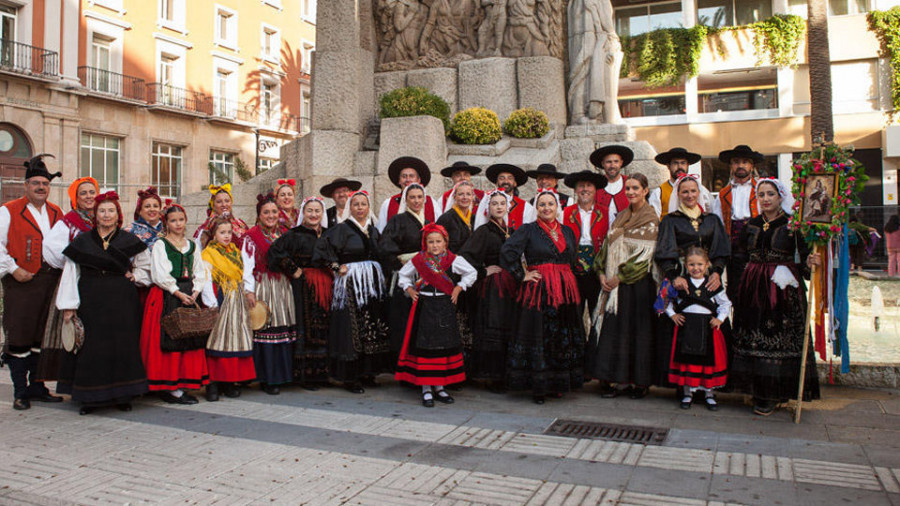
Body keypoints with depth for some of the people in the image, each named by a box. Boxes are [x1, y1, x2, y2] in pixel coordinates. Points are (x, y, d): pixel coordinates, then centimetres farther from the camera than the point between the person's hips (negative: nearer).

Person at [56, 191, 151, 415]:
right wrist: (69, 305, -2)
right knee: (91, 347, -1)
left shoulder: (129, 241, 8)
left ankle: (123, 396, 9)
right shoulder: (82, 241, 8)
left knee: (123, 345, -1)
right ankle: (90, 397, 10)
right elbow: (70, 273, 5)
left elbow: (146, 266, 19)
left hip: (122, 302, 0)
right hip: (90, 302, 0)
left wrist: (134, 276, 0)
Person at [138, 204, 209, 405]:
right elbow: (159, 275, -9)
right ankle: (170, 388, -3)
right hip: (166, 297, -5)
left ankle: (182, 383, 9)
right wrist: (178, 293, -14)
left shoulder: (192, 245, 16)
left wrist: (195, 292, -4)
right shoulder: (160, 245, 0)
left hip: (189, 296, 5)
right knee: (169, 341, -7)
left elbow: (199, 272, 13)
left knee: (190, 340, 3)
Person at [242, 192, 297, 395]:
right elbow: (248, 265, -8)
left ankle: (282, 374, 16)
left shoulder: (283, 233, 15)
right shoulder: (252, 235, -1)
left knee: (285, 329, 5)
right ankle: (267, 378, 2)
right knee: (265, 330, -6)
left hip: (283, 286, 5)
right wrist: (249, 291, -14)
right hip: (263, 286, -5)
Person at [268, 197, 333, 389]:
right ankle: (307, 375, 2)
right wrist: (293, 270, -14)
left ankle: (323, 372, 16)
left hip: (326, 285, 5)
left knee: (326, 328, 6)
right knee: (308, 328, -5)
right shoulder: (294, 234, -3)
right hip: (304, 287, -5)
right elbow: (275, 251, -16)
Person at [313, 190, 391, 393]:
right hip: (351, 283, -6)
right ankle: (350, 377, 0)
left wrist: (379, 274, 12)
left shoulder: (374, 230, 16)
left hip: (374, 283, 6)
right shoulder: (342, 229, -2)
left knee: (373, 327, 5)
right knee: (352, 329, -6)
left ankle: (368, 370, 16)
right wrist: (337, 267, -11)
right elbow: (322, 247, -12)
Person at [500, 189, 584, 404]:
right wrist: (522, 275, -9)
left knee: (563, 338, 7)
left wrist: (564, 279, 12)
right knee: (538, 337, -3)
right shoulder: (528, 230, -1)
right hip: (538, 290, -5)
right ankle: (538, 387, 6)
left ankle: (557, 385, 18)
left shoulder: (567, 231, 13)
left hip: (565, 291, 5)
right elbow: (507, 251, -11)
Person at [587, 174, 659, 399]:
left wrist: (620, 277, -14)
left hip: (638, 283, -6)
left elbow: (645, 254, -12)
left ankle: (640, 382, 8)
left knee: (637, 328, -2)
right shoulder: (621, 217, 16)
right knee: (614, 328, 3)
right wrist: (602, 273, -1)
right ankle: (621, 380, 9)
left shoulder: (650, 219, -5)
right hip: (614, 282, 6)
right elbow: (608, 245, 13)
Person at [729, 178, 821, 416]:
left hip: (783, 290, -4)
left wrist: (809, 263, -25)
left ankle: (772, 396, 6)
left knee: (779, 339, -2)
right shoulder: (751, 225, 10)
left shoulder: (793, 226, -2)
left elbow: (804, 258, -5)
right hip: (754, 289, 4)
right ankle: (759, 391, 18)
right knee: (753, 339, 5)